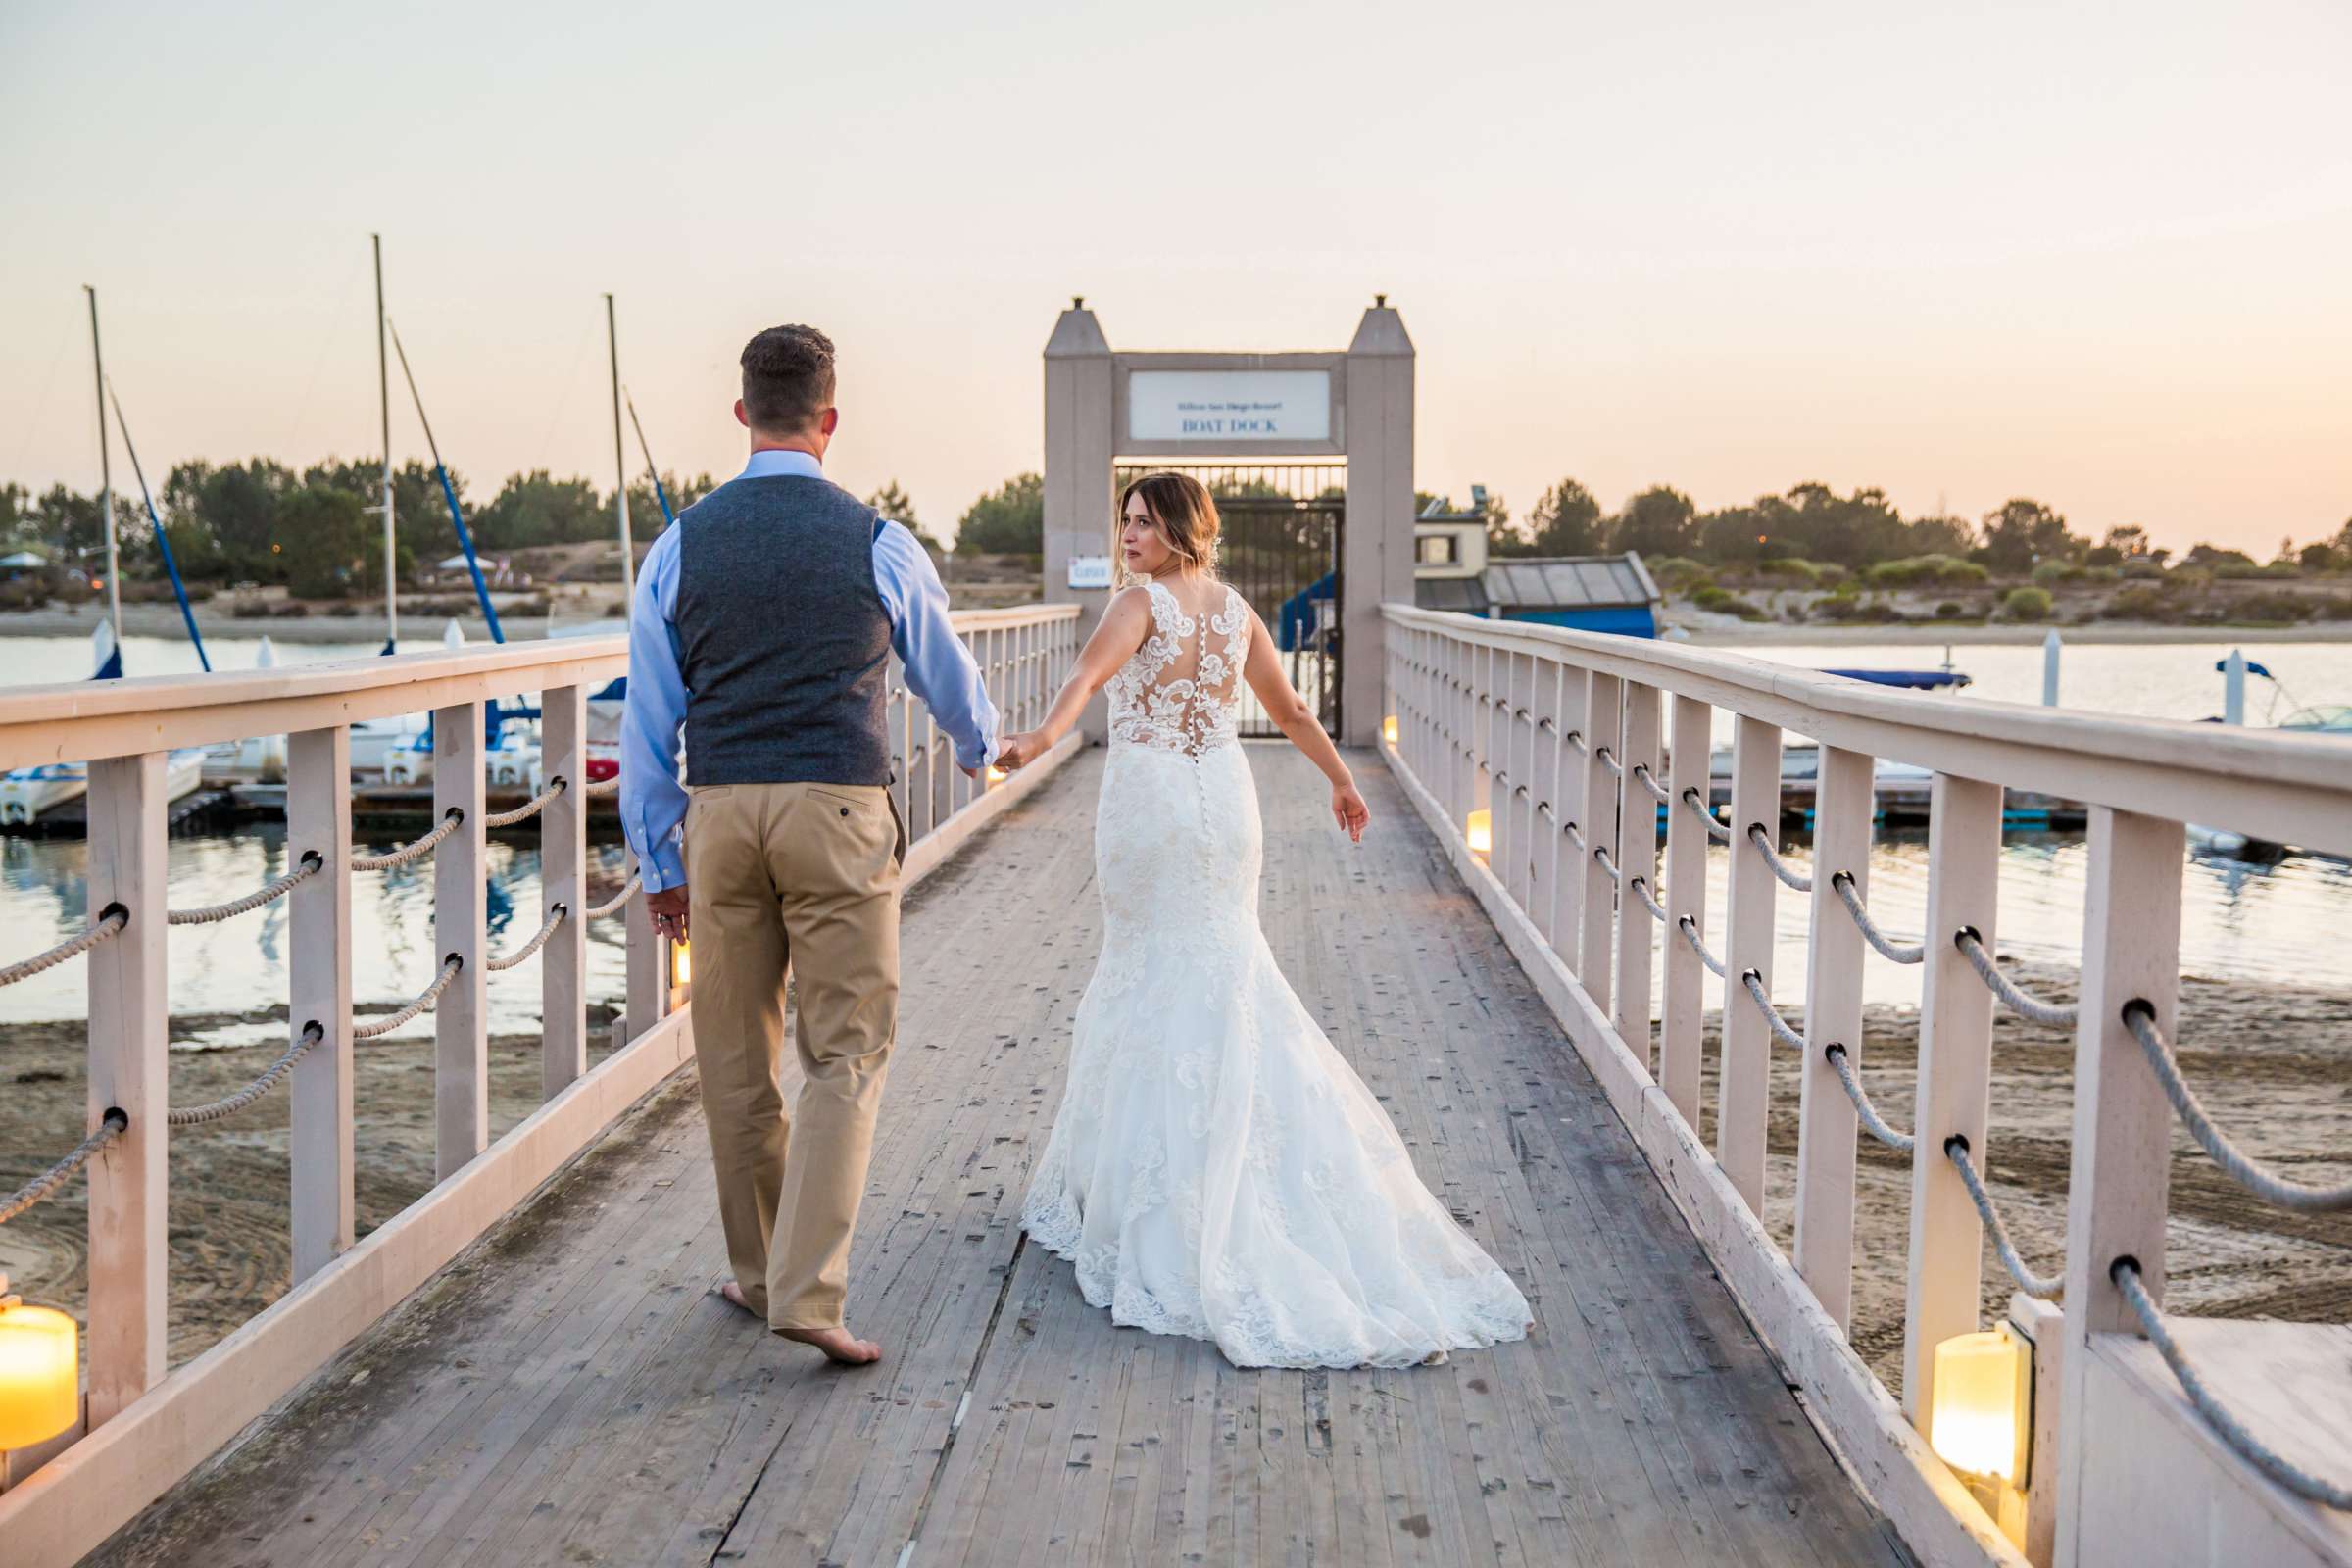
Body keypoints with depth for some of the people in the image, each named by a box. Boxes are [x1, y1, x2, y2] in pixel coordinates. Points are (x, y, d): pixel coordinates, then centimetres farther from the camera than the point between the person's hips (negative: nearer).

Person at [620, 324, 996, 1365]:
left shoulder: (680, 546, 4)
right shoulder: (879, 545, 0)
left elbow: (647, 721, 6)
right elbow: (948, 678, 15)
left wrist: (657, 860, 15)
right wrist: (982, 749, 38)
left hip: (721, 812, 3)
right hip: (841, 812, -2)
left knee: (736, 1060, 13)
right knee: (846, 1055, 2)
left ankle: (756, 1272, 27)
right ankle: (807, 1292, -7)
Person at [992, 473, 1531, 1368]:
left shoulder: (1143, 603, -10)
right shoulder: (1239, 612, 9)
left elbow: (1091, 673, -30)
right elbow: (1292, 713, 15)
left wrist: (1042, 737, -44)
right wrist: (1342, 781, 27)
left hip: (1149, 800, -5)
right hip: (1224, 797, 5)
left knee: (1156, 976, 5)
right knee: (1224, 972, 14)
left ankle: (1151, 1184, 12)